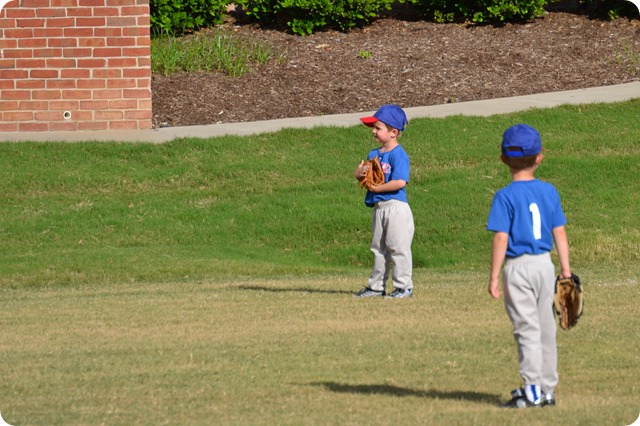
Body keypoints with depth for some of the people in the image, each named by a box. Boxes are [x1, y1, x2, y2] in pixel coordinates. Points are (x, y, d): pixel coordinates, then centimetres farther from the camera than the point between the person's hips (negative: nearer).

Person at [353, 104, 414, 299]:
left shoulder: (399, 155, -13)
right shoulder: (374, 154, 13)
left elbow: (400, 182, -22)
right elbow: (361, 174, 16)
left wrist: (377, 188, -16)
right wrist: (359, 173, -8)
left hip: (396, 207, -9)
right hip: (379, 208, 9)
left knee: (398, 247, -5)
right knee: (378, 248, 15)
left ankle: (404, 286, 1)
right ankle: (377, 286, 23)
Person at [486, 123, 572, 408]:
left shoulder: (506, 197, -11)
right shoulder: (549, 192, 4)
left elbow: (501, 239, -15)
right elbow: (559, 233, 5)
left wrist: (494, 277, -11)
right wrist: (566, 268, 12)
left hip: (518, 267, -5)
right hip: (545, 265, 5)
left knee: (527, 330, -4)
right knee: (546, 329, 12)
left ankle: (532, 391, -7)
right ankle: (547, 390, 17)